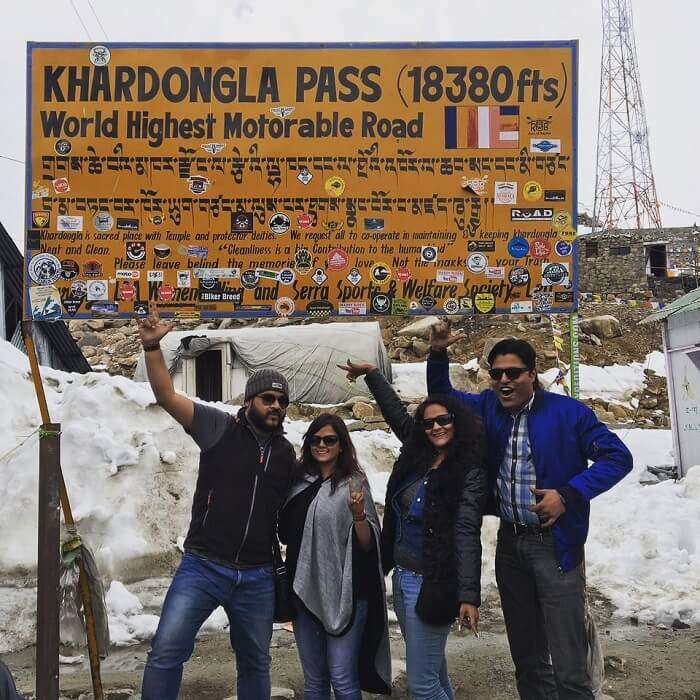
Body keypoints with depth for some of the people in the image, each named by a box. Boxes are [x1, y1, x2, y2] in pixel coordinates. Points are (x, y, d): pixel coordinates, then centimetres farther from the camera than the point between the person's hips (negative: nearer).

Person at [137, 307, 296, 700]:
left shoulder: (286, 453, 8)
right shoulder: (219, 428, -4)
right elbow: (167, 396, -13)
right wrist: (152, 346, -26)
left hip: (257, 578, 4)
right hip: (203, 567, -3)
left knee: (256, 663, 16)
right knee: (167, 651, -13)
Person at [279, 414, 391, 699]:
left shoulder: (353, 483, -6)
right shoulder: (299, 483, 7)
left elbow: (368, 544, -9)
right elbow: (286, 534, 20)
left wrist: (358, 514, -25)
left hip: (344, 593, -4)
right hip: (305, 591, 5)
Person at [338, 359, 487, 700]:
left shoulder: (469, 474, -12)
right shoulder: (416, 458, 6)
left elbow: (466, 535, -19)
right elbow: (396, 413, 19)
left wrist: (468, 595, -26)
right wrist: (371, 373, 25)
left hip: (430, 585, -7)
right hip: (401, 578, 7)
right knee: (434, 672, 19)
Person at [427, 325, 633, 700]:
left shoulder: (568, 412, -11)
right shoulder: (487, 407, 4)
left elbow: (618, 457, -9)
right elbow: (443, 397, 18)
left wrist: (569, 494, -20)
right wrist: (438, 354, -1)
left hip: (556, 545, -5)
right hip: (510, 543, 6)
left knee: (568, 665, -6)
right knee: (526, 656, 18)